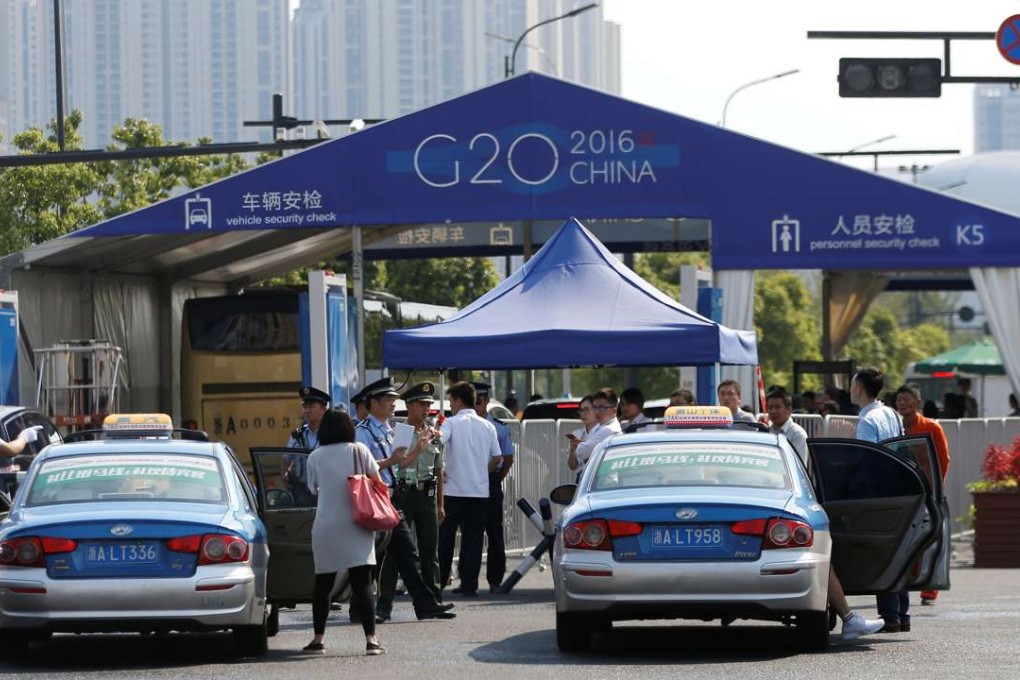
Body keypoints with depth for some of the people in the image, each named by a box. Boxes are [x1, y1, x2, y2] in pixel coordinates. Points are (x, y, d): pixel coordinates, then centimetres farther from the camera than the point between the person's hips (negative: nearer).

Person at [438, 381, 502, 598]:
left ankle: (439, 581, 6)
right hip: (480, 490, 4)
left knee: (445, 538, 5)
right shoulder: (487, 426, 8)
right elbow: (497, 458, 11)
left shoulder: (451, 423, -5)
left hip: (453, 490, -4)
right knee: (473, 539, 6)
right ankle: (469, 584, 3)